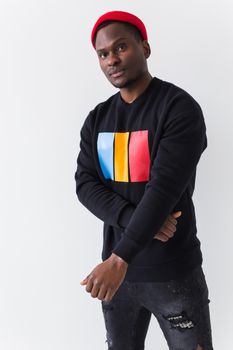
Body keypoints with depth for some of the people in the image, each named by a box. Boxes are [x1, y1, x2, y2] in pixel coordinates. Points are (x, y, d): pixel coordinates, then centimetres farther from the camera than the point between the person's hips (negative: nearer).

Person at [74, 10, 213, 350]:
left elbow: (165, 188, -22)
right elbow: (85, 185, -2)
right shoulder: (97, 119, 7)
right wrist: (135, 219, -19)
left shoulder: (179, 108, -12)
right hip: (117, 267, 5)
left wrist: (118, 260, -28)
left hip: (174, 272, -5)